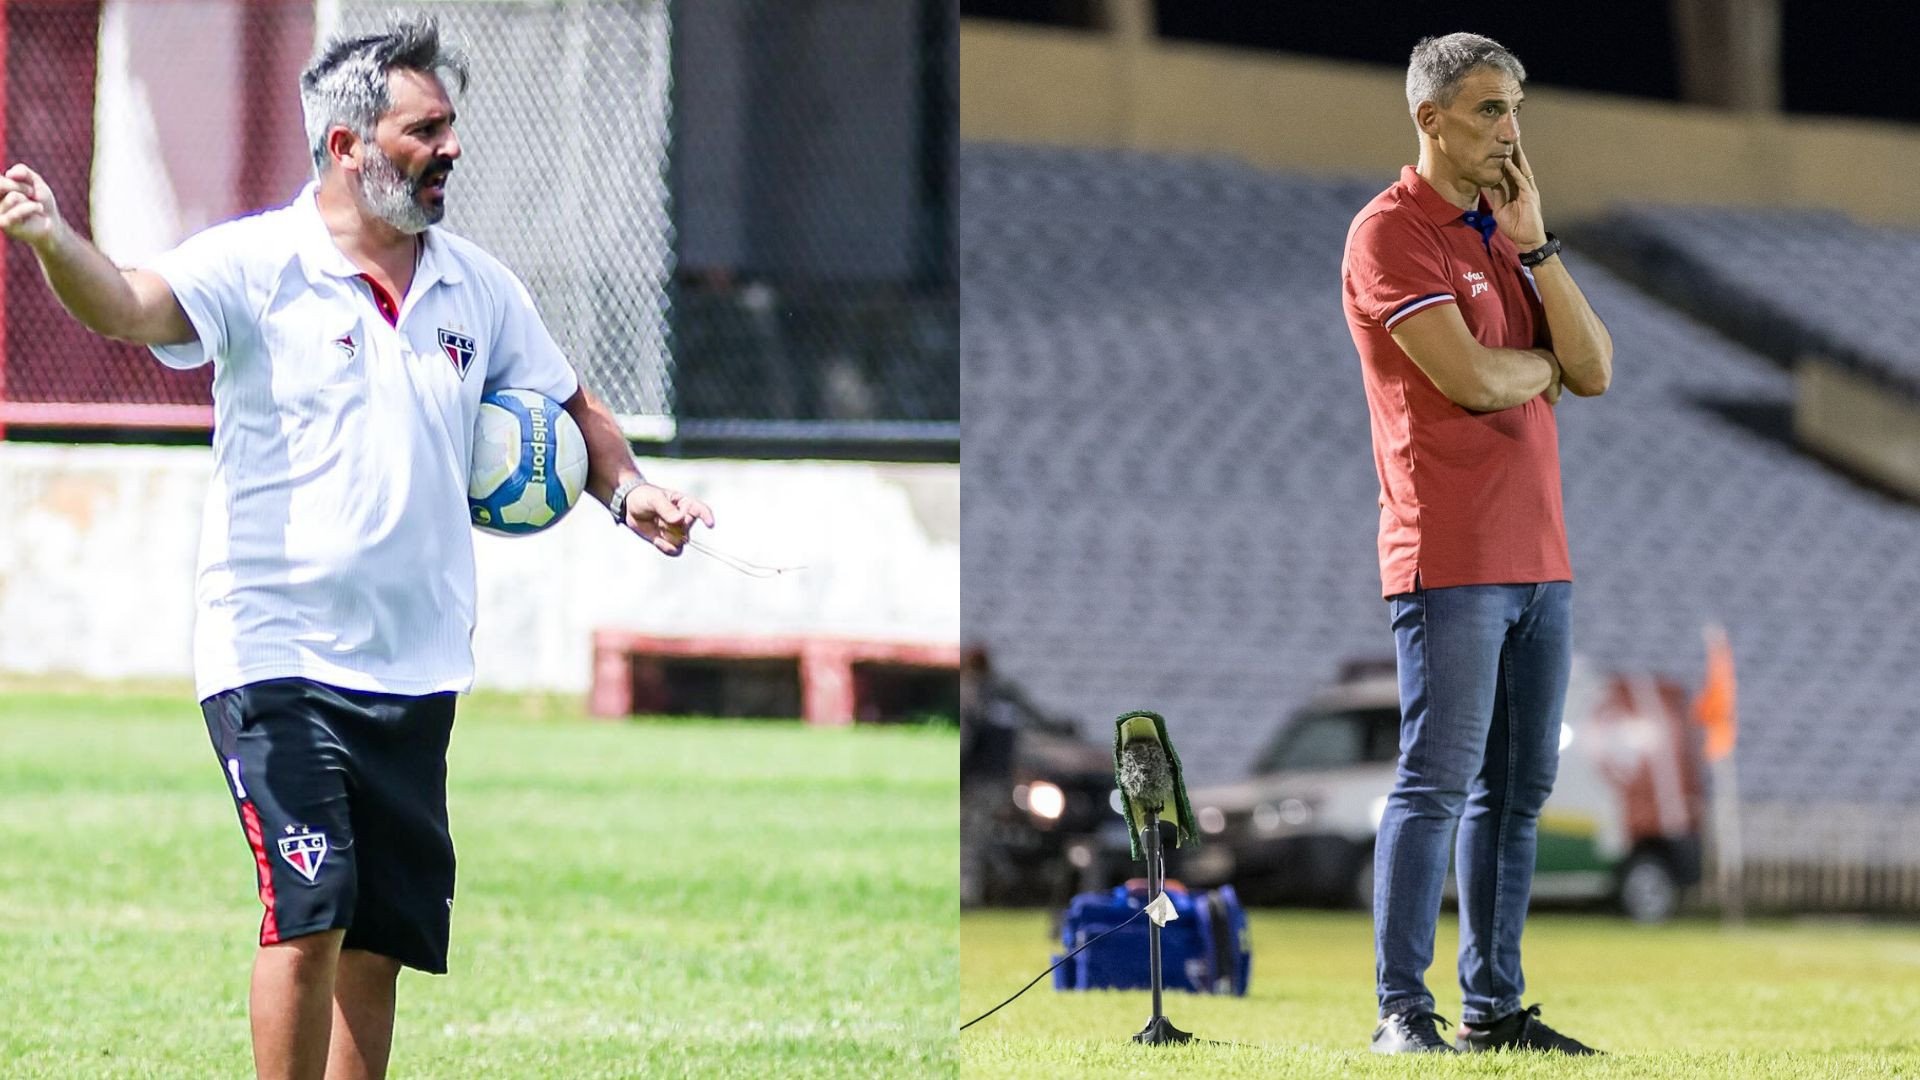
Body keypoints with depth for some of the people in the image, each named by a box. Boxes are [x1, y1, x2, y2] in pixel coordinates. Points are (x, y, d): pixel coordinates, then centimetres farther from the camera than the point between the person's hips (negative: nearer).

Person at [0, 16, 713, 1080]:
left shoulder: (477, 286, 10)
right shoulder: (256, 264, -7)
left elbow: (571, 412, 21)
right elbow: (131, 305, -24)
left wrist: (629, 490, 1)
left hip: (416, 668, 6)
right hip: (276, 657, -5)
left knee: (379, 945, 7)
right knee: (310, 912, -18)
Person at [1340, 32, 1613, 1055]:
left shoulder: (1507, 234, 18)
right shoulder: (1392, 231, -7)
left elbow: (1595, 370, 8)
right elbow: (1470, 377, -18)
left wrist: (1535, 243, 0)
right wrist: (1546, 367, 3)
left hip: (1538, 552, 8)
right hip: (1451, 556, -8)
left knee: (1518, 786, 9)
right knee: (1438, 782, -10)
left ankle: (1493, 1004, 13)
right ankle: (1403, 1012, -8)